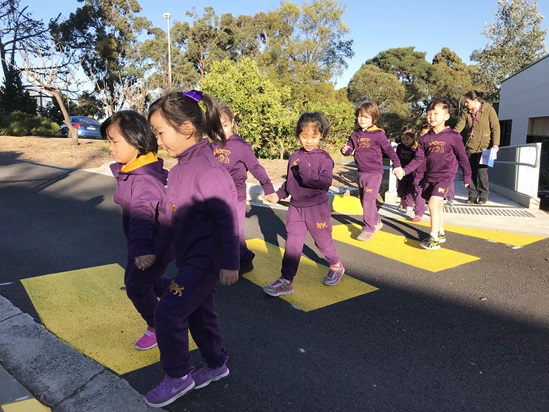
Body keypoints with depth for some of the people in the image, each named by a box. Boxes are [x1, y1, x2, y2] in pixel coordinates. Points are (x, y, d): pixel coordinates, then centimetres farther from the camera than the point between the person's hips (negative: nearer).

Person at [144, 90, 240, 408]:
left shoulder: (207, 170, -25)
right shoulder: (182, 165, 4)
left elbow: (228, 218, -24)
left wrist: (230, 263, -21)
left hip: (205, 259, -9)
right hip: (191, 255, 9)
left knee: (168, 313, -3)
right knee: (200, 312, 20)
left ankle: (178, 377, 19)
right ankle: (217, 365, 39)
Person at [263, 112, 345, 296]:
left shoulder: (324, 158, -11)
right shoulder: (294, 157, 5)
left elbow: (326, 183, -22)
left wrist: (307, 175, -32)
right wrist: (278, 195, 5)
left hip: (317, 208, -4)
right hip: (295, 207, 4)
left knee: (323, 241, 13)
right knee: (292, 244, 2)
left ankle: (336, 266, 41)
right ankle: (286, 281, 7)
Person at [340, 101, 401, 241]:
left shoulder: (378, 134, -9)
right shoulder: (355, 135, 6)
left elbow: (389, 150, -6)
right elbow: (349, 149, 5)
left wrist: (397, 166, -10)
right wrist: (345, 150, -18)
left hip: (374, 173, -7)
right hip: (361, 172, 7)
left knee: (368, 199, -13)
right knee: (363, 200, 15)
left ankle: (369, 229, -5)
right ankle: (376, 222, 34)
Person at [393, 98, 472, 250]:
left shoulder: (453, 136, -8)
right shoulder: (425, 138, 4)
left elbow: (462, 157, -1)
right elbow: (418, 159, 2)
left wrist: (467, 176, 4)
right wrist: (404, 171, -12)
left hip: (445, 176, -5)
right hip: (429, 177, 5)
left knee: (433, 204, -18)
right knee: (437, 205, 17)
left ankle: (434, 239, -11)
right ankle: (441, 234, 34)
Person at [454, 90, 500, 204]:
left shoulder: (488, 109, -3)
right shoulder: (466, 113, 8)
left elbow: (495, 127, -4)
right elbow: (458, 127, 1)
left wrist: (495, 144, -13)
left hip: (484, 147, -4)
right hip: (470, 147, 4)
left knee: (482, 171, -6)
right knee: (471, 172, 6)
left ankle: (483, 197, 6)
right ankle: (472, 196, 16)